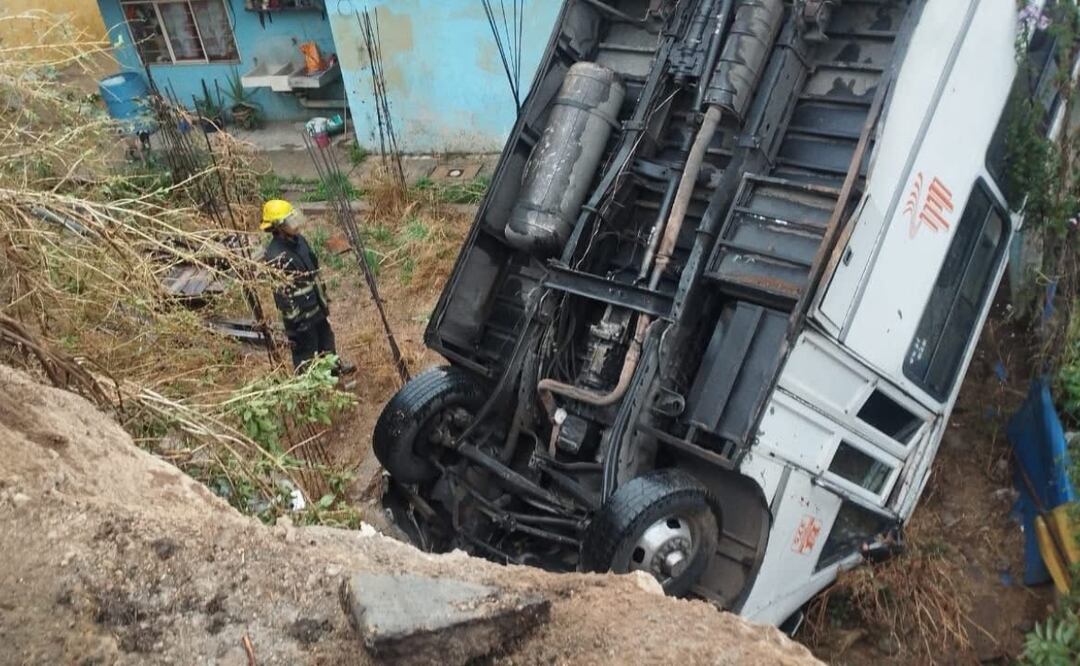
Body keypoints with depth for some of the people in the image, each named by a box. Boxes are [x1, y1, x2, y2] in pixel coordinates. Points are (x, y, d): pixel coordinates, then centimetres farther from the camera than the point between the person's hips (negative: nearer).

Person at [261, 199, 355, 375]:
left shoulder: (299, 240, 1)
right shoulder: (275, 256, -27)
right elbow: (282, 293, -25)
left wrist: (323, 298, 20)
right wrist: (294, 321, -21)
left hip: (317, 306, 9)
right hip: (300, 314, -9)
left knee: (326, 339, 30)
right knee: (306, 353, 8)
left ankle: (335, 366, 53)